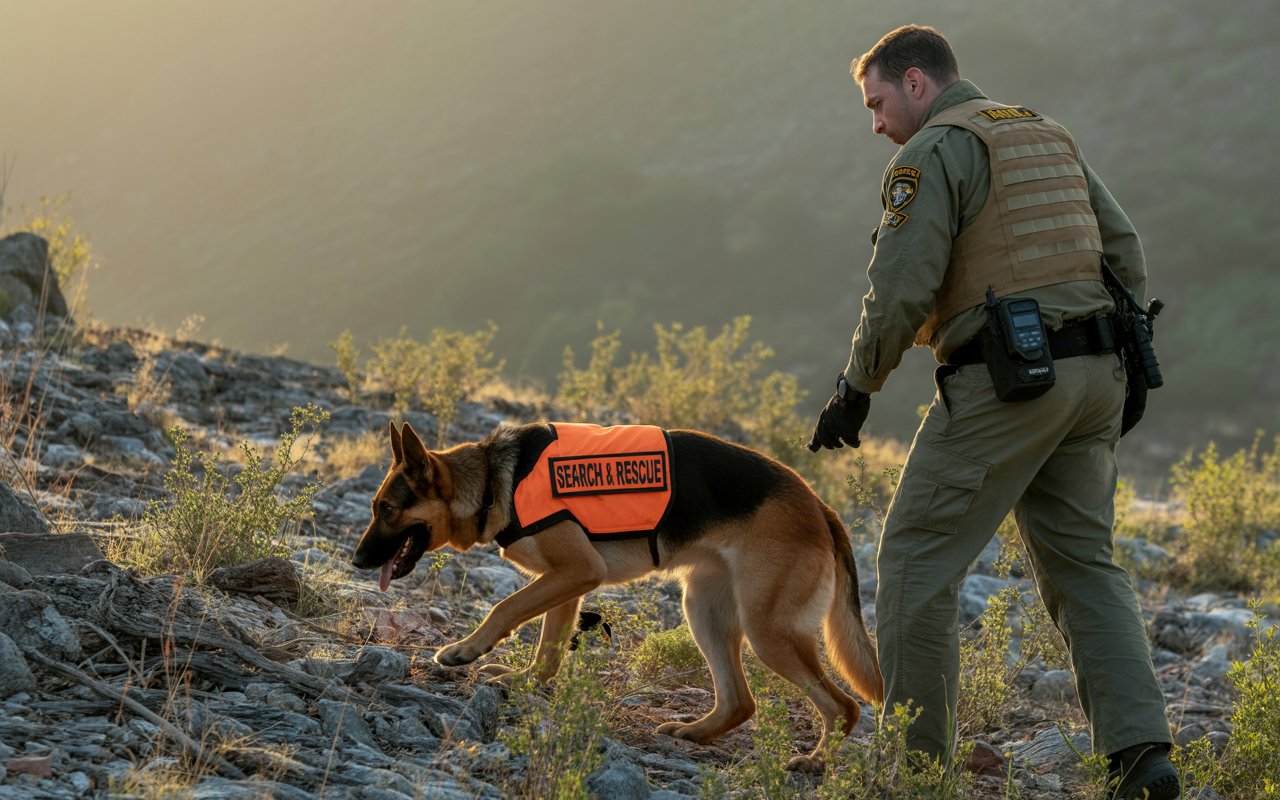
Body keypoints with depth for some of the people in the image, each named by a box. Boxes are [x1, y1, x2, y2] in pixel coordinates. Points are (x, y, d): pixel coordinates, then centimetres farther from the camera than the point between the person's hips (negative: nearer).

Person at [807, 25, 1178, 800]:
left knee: (918, 558, 2)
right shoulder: (1050, 136, 20)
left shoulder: (933, 152, -6)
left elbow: (902, 288, -14)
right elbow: (1126, 253, 18)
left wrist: (857, 389, -4)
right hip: (1094, 373, 8)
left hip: (1004, 379, -8)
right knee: (1084, 562, 11)